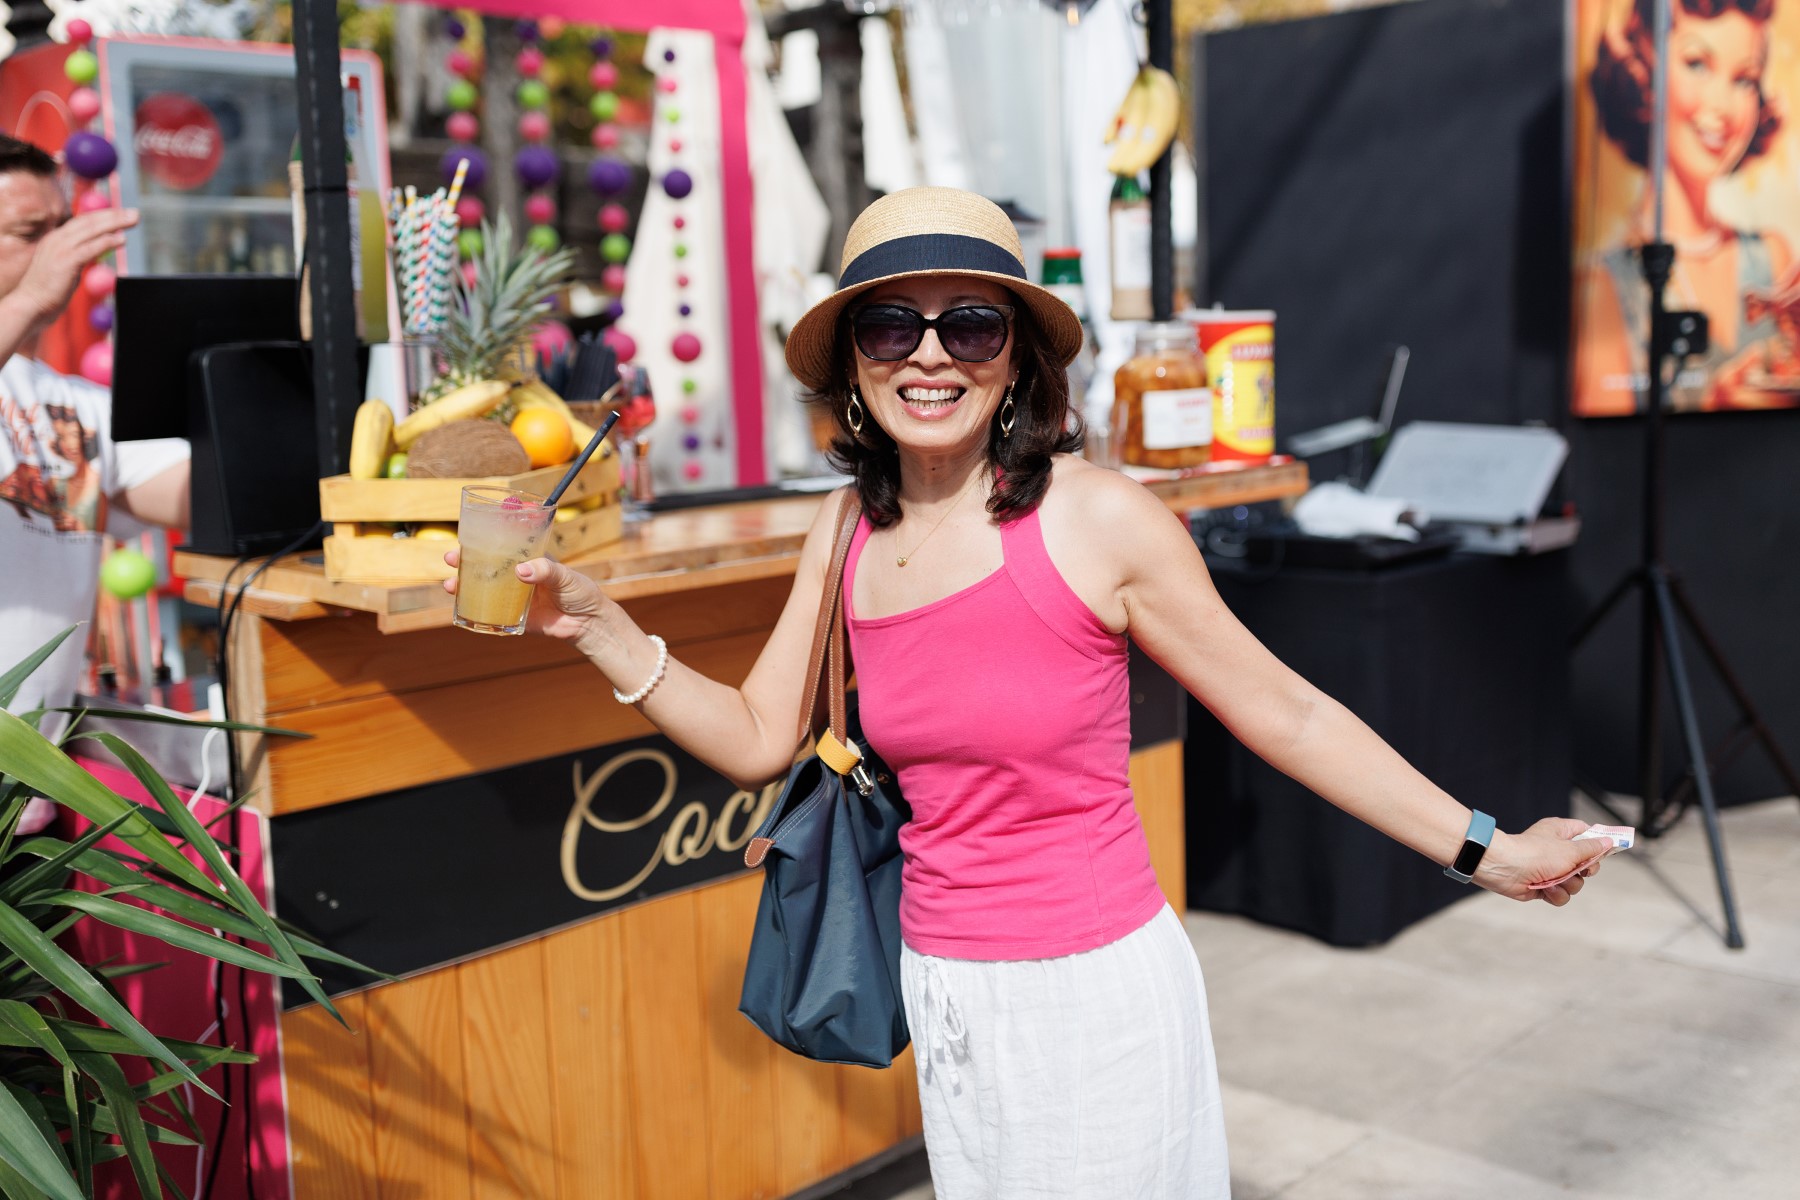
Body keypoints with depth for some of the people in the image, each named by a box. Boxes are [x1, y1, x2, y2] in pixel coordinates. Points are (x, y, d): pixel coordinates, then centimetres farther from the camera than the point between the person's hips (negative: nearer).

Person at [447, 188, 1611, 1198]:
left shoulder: (1098, 519, -15)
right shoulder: (848, 538, 0)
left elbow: (1287, 714, -8)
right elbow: (759, 739, 7)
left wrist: (1481, 847, -7)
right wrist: (593, 623, 1)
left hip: (1095, 990, -5)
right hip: (944, 991, 5)